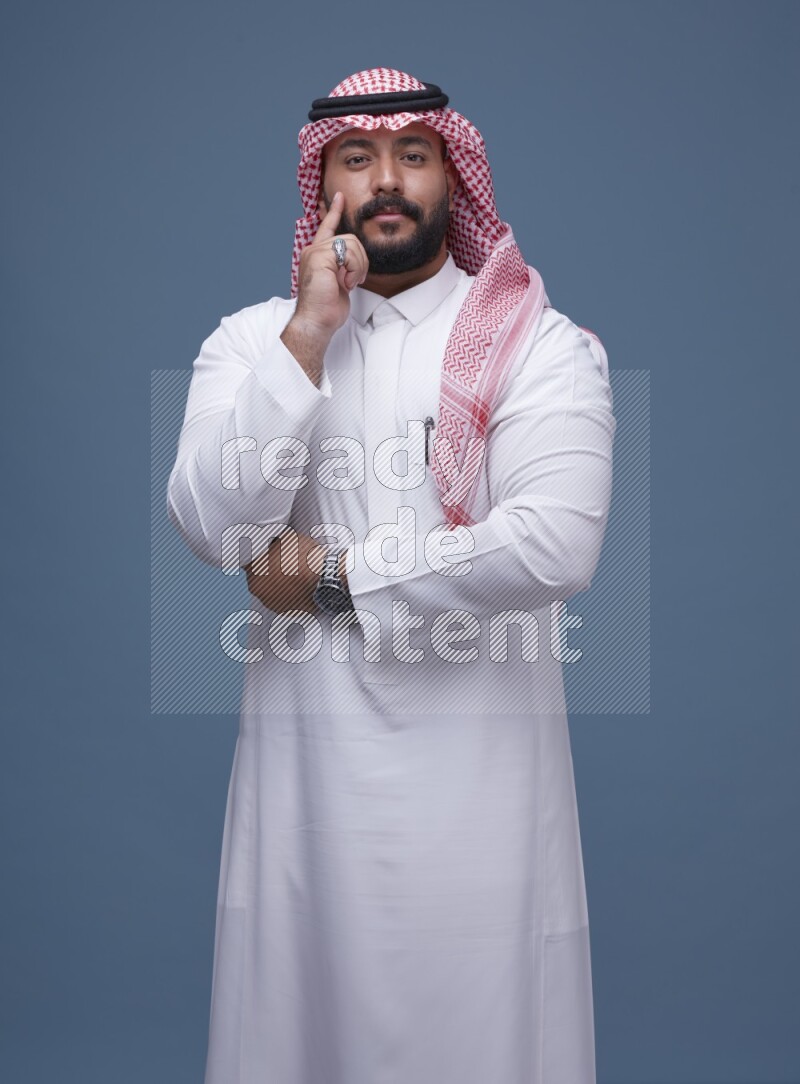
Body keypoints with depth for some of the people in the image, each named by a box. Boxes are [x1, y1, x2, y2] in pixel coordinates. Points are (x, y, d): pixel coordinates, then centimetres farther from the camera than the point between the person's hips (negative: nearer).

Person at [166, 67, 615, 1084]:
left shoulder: (539, 344, -3)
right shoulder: (251, 339, 6)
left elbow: (556, 544, -18)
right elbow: (214, 526, -8)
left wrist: (331, 577, -10)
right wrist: (309, 334, -11)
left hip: (480, 755, -2)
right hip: (304, 751, 2)